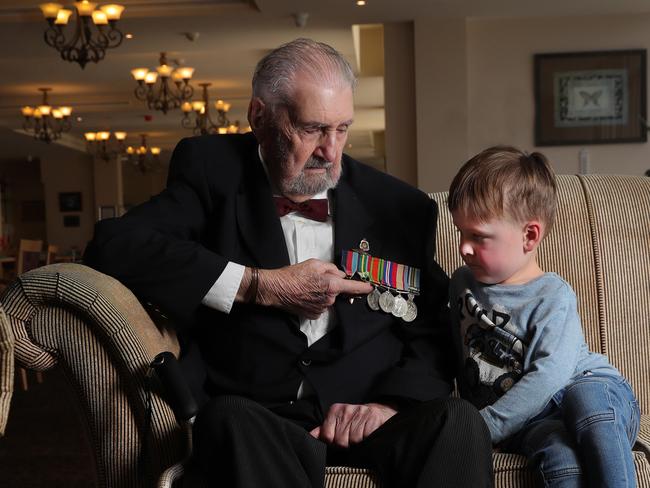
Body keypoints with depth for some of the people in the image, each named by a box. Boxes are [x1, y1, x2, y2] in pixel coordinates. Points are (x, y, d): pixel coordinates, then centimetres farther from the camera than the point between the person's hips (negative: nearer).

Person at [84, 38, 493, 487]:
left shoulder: (399, 206, 10)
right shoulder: (213, 169, 5)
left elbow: (435, 328, 11)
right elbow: (111, 247, -10)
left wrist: (392, 401, -10)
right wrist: (259, 286, -13)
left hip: (362, 415, 2)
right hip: (255, 414, -1)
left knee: (458, 421, -28)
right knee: (233, 421, -35)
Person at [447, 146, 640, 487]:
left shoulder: (553, 298, -9)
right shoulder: (463, 283, 8)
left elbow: (548, 376, -19)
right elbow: (455, 349, 20)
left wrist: (483, 427, -22)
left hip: (592, 389, -2)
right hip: (529, 418, 2)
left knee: (586, 397, -40)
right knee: (559, 455, -34)